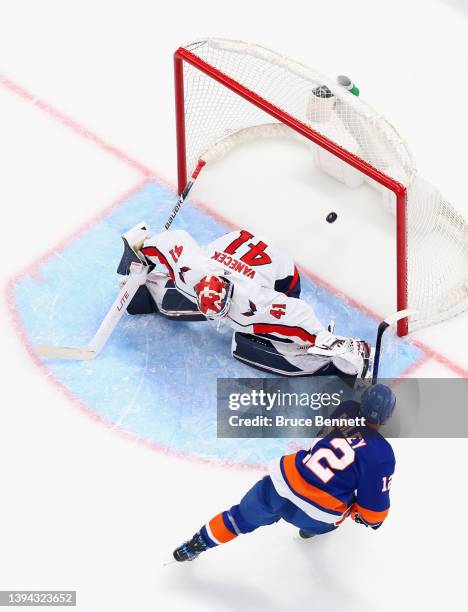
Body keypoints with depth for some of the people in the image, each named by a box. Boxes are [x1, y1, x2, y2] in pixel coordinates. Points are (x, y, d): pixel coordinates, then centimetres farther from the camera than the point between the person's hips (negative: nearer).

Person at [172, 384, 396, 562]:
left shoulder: (346, 411, 1)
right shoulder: (382, 454, -13)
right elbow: (375, 505, -7)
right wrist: (371, 520, 15)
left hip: (283, 482, 4)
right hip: (317, 514, -4)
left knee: (241, 517, 27)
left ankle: (198, 543, 36)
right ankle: (311, 528, 50)